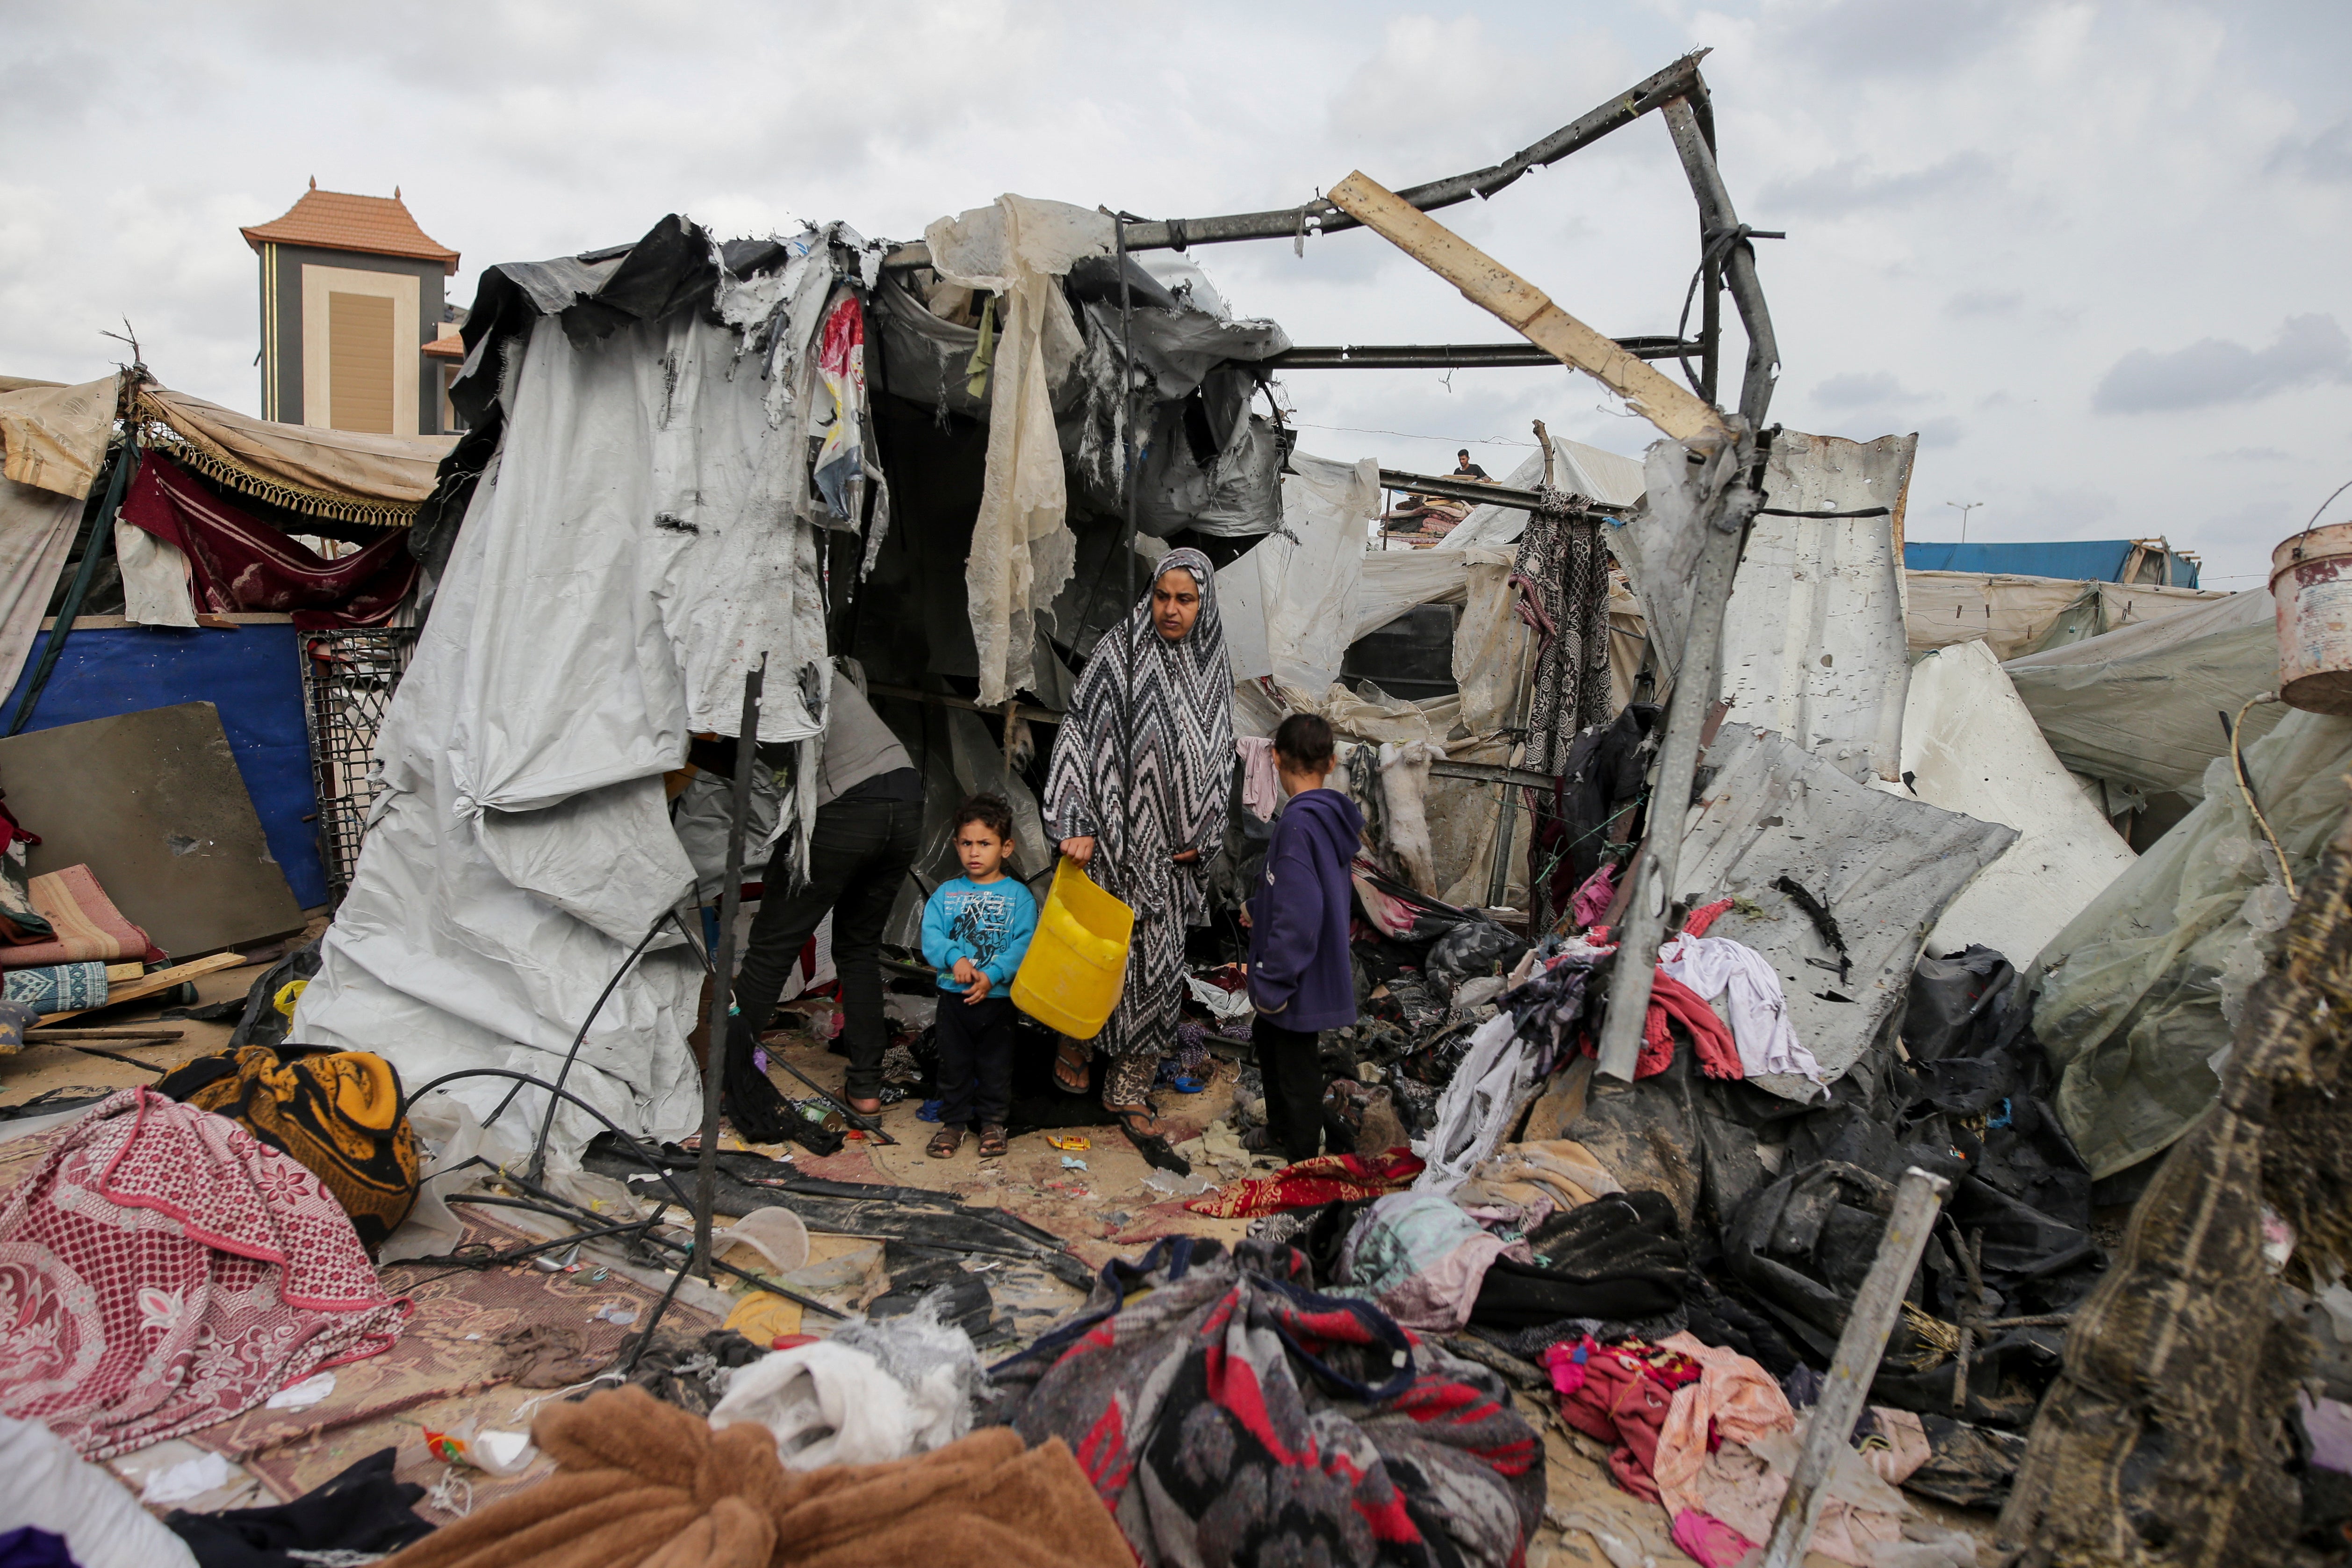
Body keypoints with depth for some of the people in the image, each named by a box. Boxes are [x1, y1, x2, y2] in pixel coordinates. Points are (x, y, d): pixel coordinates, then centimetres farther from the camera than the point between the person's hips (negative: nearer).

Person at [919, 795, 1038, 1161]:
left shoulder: (1018, 896, -3)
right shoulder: (946, 893, 4)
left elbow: (1024, 945, -11)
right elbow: (930, 935, -4)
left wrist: (993, 974, -22)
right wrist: (955, 957, -22)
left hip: (998, 997, -2)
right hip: (953, 995, 2)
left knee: (996, 1063, 9)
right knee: (953, 1062, 11)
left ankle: (993, 1122, 24)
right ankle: (953, 1122, 25)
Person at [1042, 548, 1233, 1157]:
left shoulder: (1215, 667, 6)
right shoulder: (1119, 653, -8)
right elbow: (1081, 735, -11)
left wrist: (1201, 833, 7)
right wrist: (1078, 826, -18)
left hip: (1171, 849, 4)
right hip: (1113, 834, -4)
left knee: (1159, 964, 5)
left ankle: (1131, 1090, 17)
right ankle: (1073, 1042, 35)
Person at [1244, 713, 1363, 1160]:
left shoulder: (1299, 824, -27)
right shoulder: (1333, 815, 2)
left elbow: (1298, 915, -29)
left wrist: (1273, 983, -22)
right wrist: (1258, 908, 23)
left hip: (1301, 975, -10)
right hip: (1323, 965, 10)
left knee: (1297, 1067, 8)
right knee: (1266, 1038, 28)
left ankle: (1303, 1165, 26)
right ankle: (1281, 1128, 48)